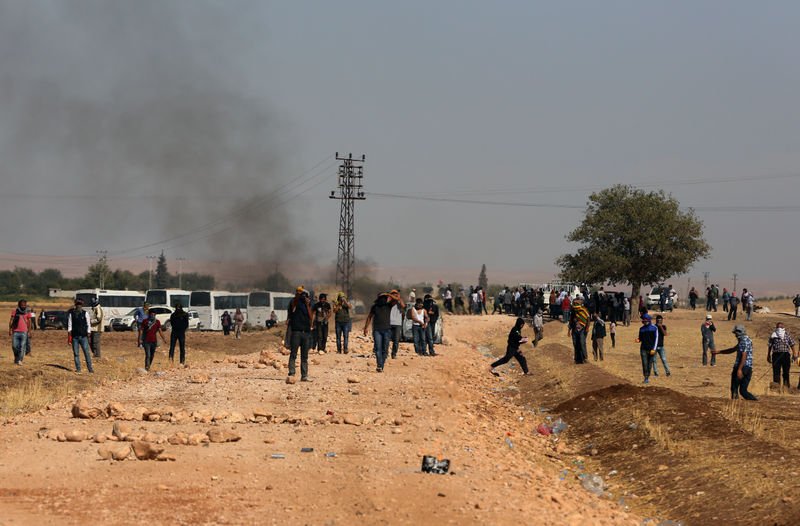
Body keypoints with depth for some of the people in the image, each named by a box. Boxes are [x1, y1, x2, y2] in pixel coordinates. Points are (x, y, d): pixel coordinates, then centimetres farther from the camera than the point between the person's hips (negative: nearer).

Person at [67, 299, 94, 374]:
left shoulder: (85, 314, 0)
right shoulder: (71, 314, 3)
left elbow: (88, 325, 2)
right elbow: (69, 325, 4)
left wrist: (88, 335, -2)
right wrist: (69, 336, -2)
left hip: (83, 336, -1)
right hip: (74, 336, 1)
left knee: (87, 353, -5)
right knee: (76, 353, 4)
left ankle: (90, 368, 0)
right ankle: (78, 369, 11)